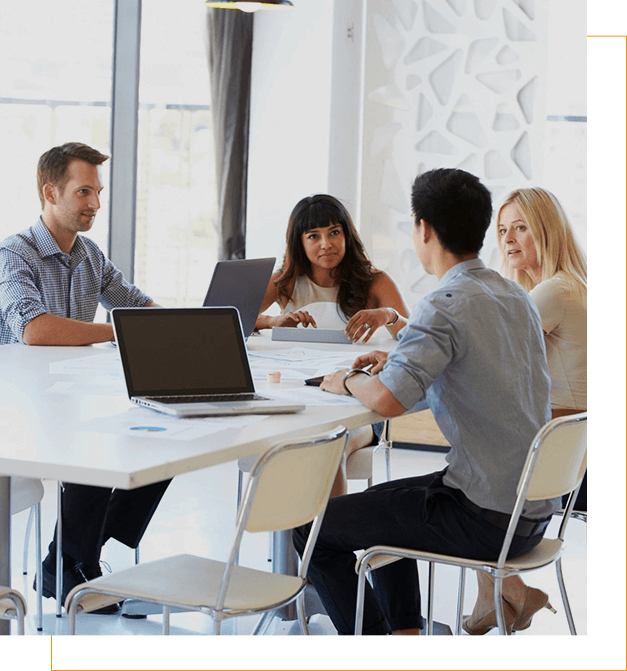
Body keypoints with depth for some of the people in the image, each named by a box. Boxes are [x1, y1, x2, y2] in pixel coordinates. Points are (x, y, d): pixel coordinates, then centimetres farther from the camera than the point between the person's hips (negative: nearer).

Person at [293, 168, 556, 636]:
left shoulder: (445, 306, -19)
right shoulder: (516, 297, 9)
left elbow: (387, 401, -30)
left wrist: (348, 381, -8)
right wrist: (399, 360, 18)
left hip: (484, 520, -9)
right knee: (382, 505, 31)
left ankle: (370, 631, 12)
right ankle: (404, 629, 32)